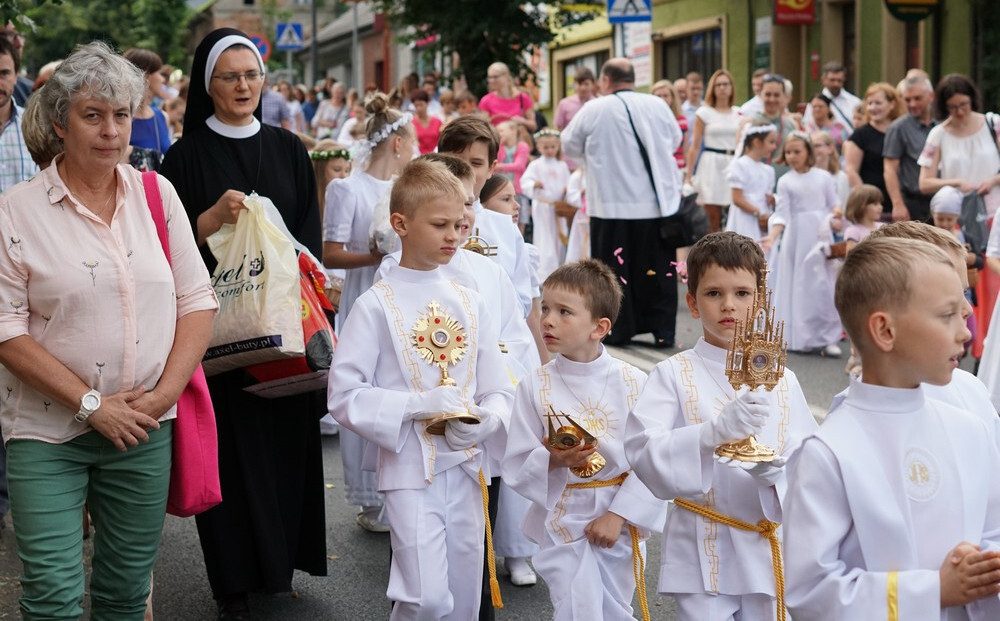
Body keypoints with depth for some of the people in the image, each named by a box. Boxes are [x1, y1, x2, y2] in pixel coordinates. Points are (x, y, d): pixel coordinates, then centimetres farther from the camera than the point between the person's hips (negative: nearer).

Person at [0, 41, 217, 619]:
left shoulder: (157, 194, 4)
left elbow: (197, 301, 4)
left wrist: (164, 395, -8)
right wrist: (90, 404, -14)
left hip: (146, 430, 3)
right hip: (48, 431, -3)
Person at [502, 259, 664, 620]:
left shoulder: (633, 383, -9)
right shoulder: (535, 387, -8)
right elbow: (516, 467, -6)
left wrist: (619, 515, -14)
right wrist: (551, 461, -25)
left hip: (621, 521, 1)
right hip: (562, 521, -1)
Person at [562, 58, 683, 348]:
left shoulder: (593, 110, -7)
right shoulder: (658, 105, 1)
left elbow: (570, 146, 5)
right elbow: (676, 140, 16)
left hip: (613, 206, -2)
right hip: (659, 204, 3)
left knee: (616, 268, 8)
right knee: (660, 269, 8)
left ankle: (619, 330, 12)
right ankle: (663, 331, 9)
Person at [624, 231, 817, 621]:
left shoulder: (781, 381, 5)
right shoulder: (674, 375, -4)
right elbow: (643, 454, -17)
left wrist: (774, 471, -22)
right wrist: (714, 431, -31)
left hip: (769, 550, 3)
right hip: (702, 554, -3)